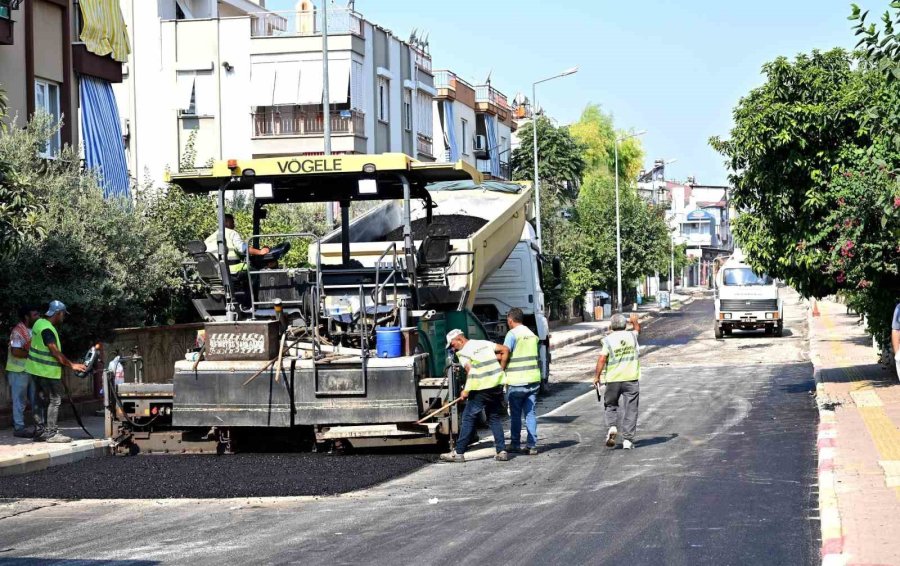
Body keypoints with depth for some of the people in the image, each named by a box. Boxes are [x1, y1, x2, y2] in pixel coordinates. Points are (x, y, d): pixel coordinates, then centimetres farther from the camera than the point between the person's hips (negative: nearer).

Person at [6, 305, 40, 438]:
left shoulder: (32, 330, 11)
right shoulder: (18, 331, -18)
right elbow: (15, 352, -25)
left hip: (31, 370, 9)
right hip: (18, 371, -9)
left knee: (36, 399, 12)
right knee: (19, 401, -2)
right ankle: (19, 428, 3)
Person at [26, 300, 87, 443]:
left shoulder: (40, 323, 10)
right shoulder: (47, 329, -20)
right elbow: (55, 352, -23)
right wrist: (71, 365, -17)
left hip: (38, 370, 10)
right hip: (47, 372, -10)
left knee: (44, 401, 14)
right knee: (55, 400, -6)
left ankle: (40, 431, 18)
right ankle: (51, 433, -6)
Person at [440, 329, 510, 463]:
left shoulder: (463, 352, -4)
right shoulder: (484, 343, 15)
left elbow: (470, 370, -16)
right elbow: (505, 350, 13)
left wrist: (466, 390, -8)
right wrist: (501, 369, 18)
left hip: (481, 389, -6)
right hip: (497, 385, 6)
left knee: (468, 419, 1)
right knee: (495, 418, 15)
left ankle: (459, 453, 2)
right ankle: (502, 451, 9)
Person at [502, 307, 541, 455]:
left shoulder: (512, 334, -8)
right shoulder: (532, 334, 14)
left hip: (517, 381, -6)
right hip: (533, 379, 6)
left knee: (515, 414, 5)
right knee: (530, 413, 7)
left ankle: (515, 444, 9)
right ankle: (532, 445, 3)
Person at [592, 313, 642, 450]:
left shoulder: (607, 340, -6)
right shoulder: (632, 336, 4)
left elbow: (602, 359, -14)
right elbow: (638, 329, 28)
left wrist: (597, 376, -7)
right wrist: (635, 321, 47)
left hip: (612, 379, -1)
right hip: (631, 378, 1)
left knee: (610, 405, 18)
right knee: (630, 409, 6)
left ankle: (612, 426, -7)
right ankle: (628, 440, 3)